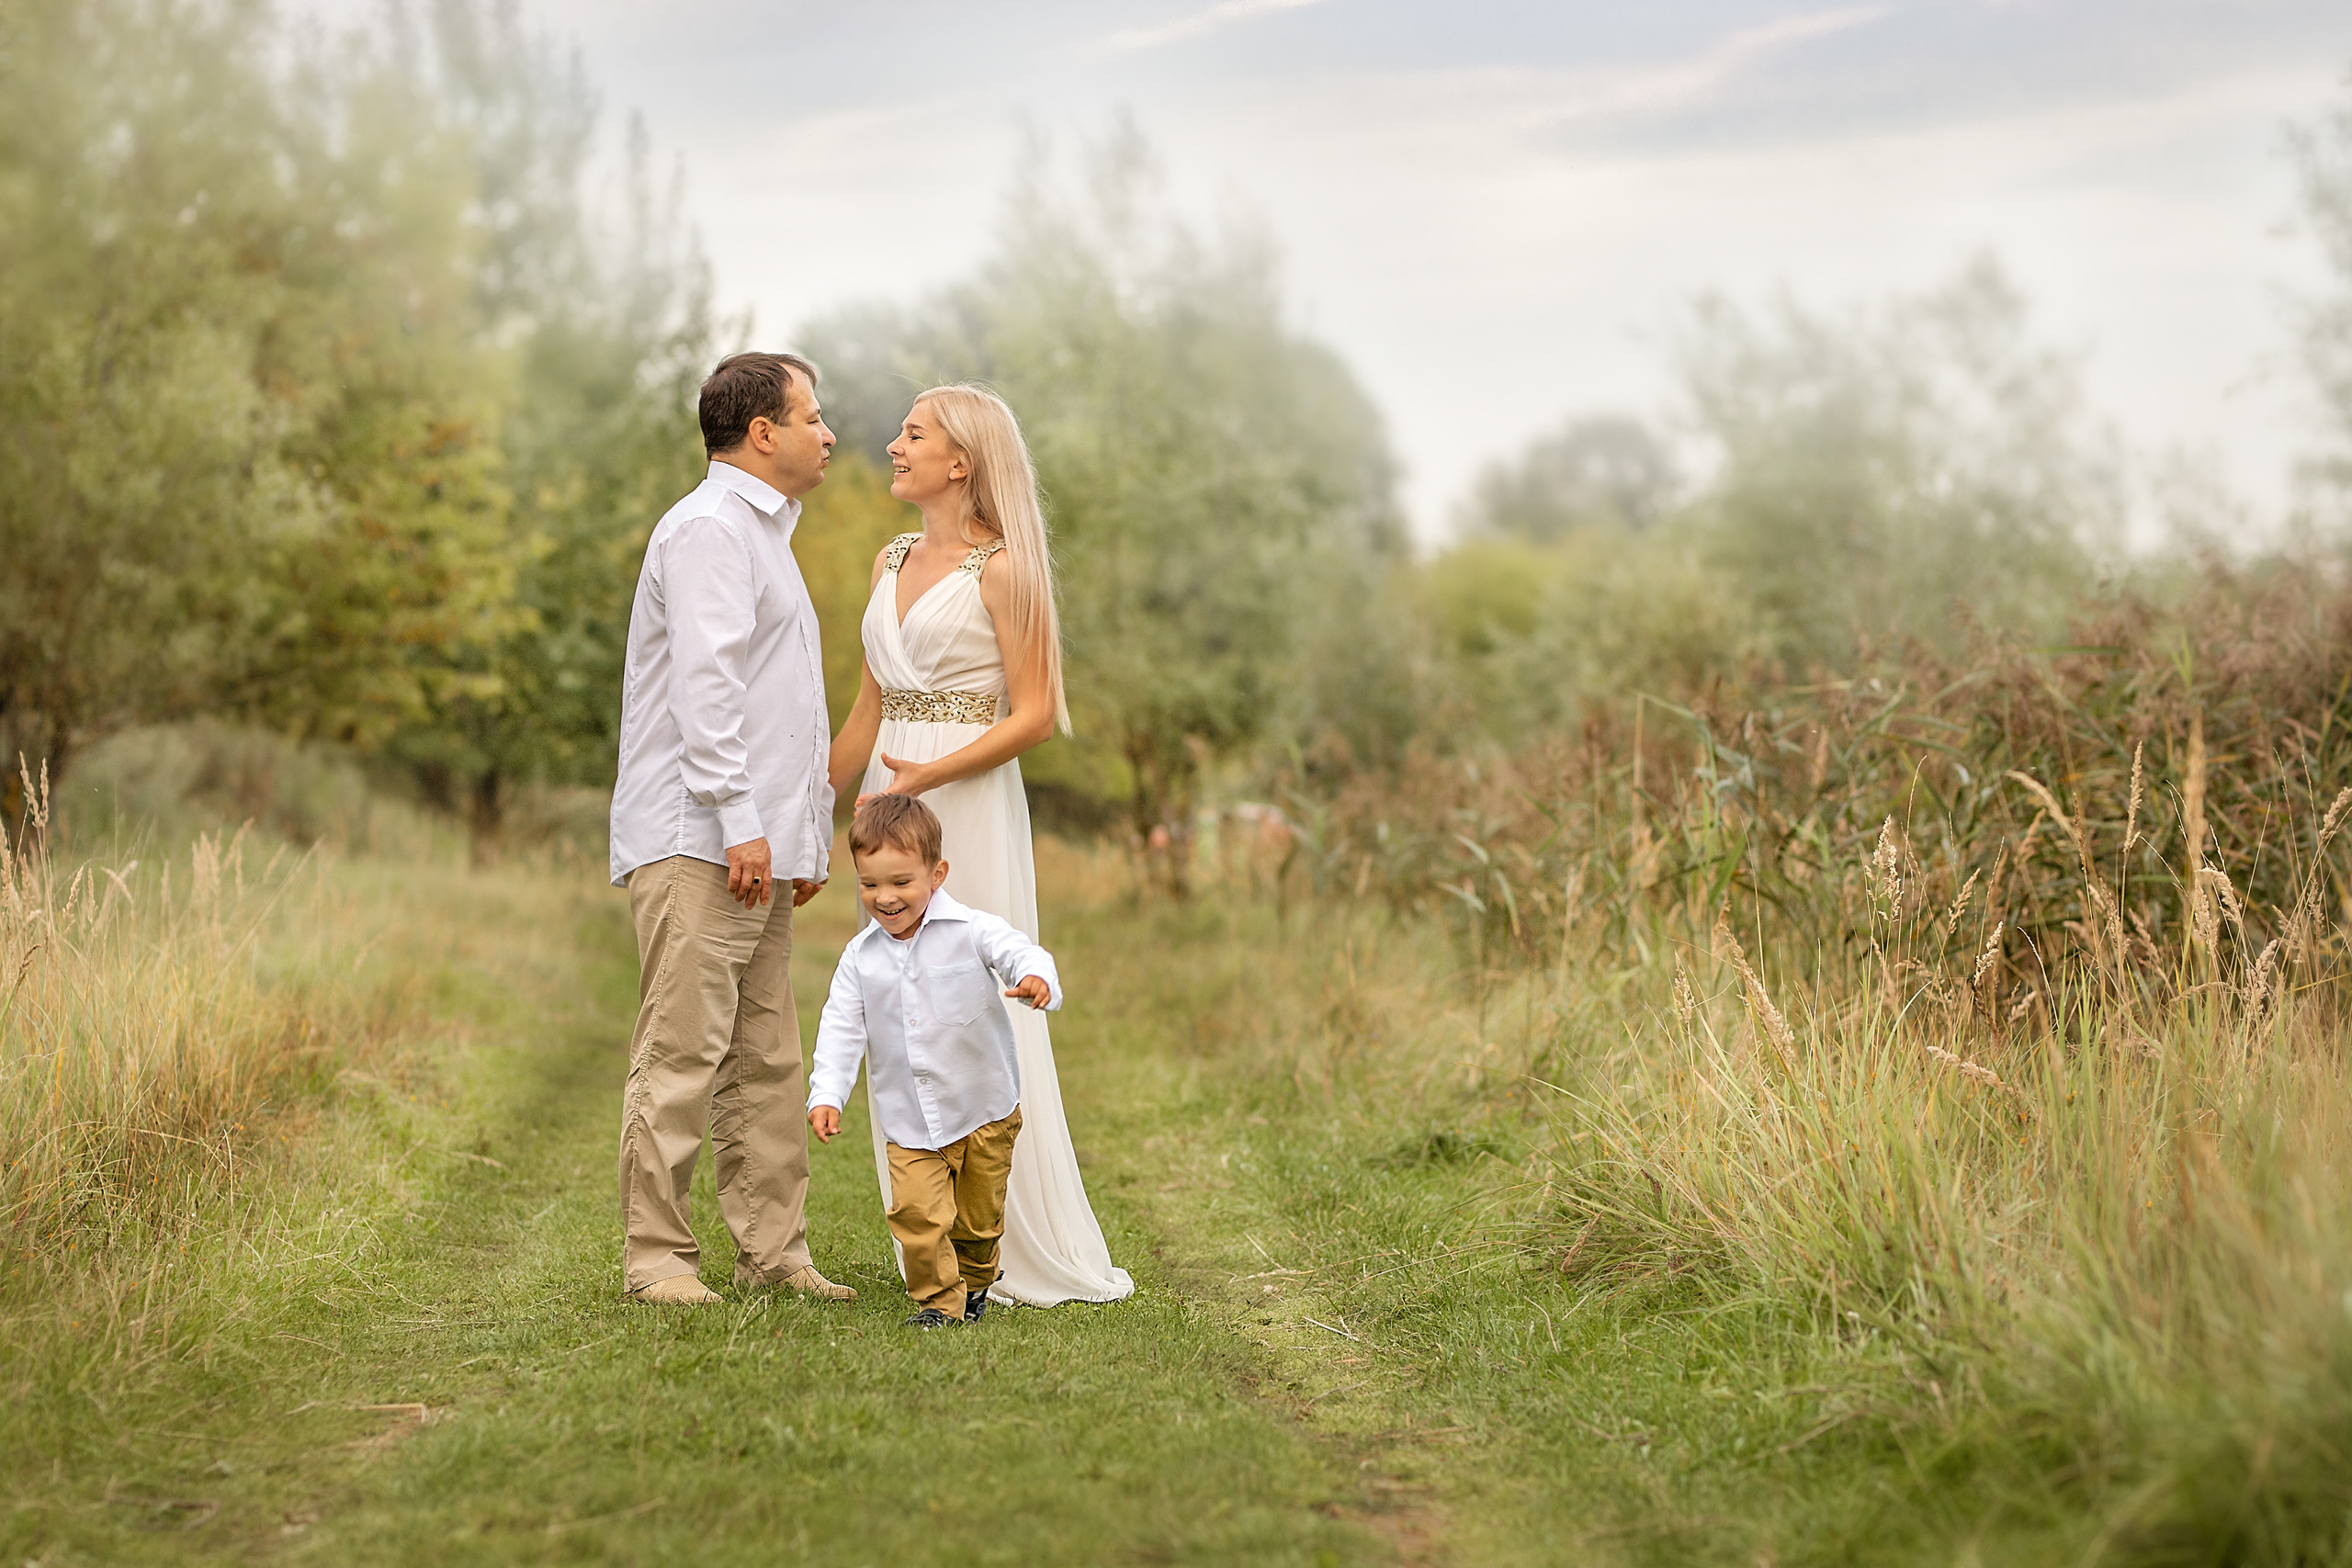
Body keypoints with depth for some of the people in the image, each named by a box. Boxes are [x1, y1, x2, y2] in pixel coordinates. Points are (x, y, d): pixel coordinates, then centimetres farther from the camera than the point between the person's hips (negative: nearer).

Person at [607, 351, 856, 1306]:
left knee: (768, 1061, 9)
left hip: (756, 845, 10)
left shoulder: (763, 532, 25)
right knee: (683, 1053, -9)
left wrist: (810, 832, 23)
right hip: (696, 842, -10)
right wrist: (739, 820, -22)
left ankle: (773, 1250, 12)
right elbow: (704, 682, -18)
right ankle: (656, 1255, -4)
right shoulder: (708, 527, -8)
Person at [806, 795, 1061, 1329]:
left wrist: (1036, 978, -46)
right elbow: (841, 1028, 2)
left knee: (977, 1215, 9)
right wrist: (826, 1094, -8)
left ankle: (973, 1285, 35)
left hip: (985, 1109, -2)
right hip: (908, 1120, 2)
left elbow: (1019, 951, -21)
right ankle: (938, 1300, -1)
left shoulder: (970, 932, -10)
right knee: (917, 1211, -15)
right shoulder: (861, 956, 0)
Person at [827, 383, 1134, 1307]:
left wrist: (932, 774, -21)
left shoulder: (1002, 569, -7)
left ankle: (1033, 1255, 3)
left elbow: (1035, 714, -11)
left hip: (969, 806, -7)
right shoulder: (891, 562, 14)